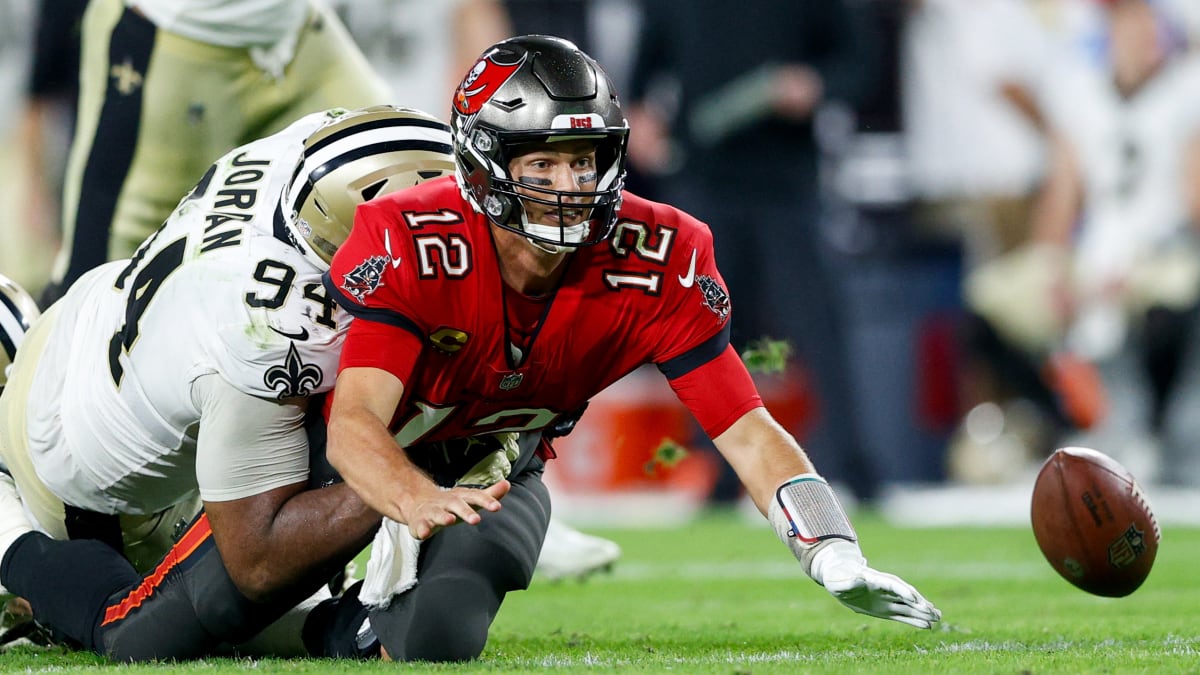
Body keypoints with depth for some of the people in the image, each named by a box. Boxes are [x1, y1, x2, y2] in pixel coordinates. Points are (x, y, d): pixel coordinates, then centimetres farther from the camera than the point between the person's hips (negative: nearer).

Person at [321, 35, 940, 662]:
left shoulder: (656, 262, -25)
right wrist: (417, 502, -66)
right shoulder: (406, 244, -34)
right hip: (391, 463, -2)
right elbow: (353, 424, -43)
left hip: (498, 464, 2)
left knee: (442, 636, -23)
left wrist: (837, 559, -41)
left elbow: (749, 434, -24)